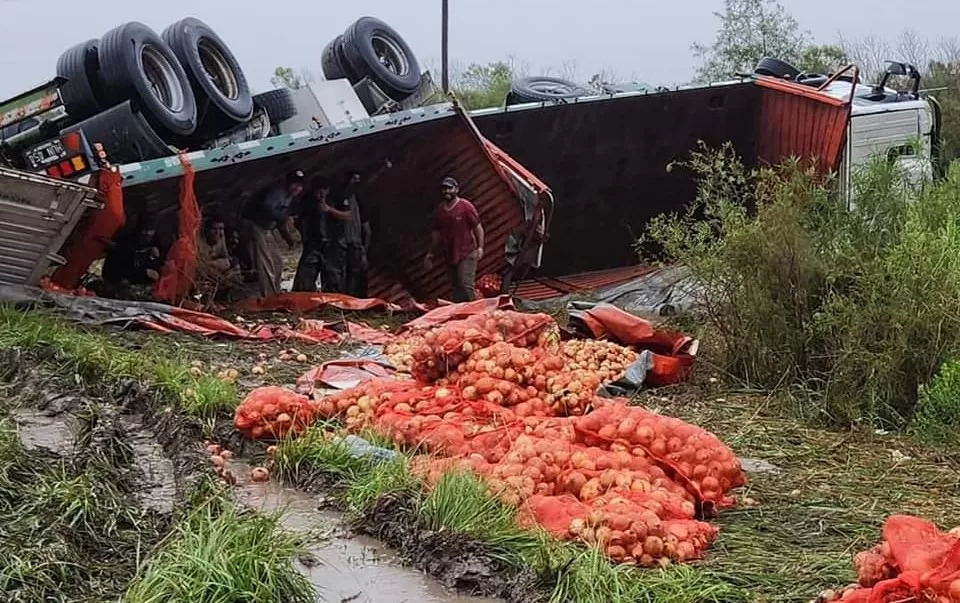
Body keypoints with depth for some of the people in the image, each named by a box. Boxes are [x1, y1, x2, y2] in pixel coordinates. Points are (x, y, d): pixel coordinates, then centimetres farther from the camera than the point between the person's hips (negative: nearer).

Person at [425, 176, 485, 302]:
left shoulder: (466, 206, -8)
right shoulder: (439, 211, 8)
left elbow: (478, 227, -6)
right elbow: (436, 233, 18)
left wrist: (480, 247, -13)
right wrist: (431, 253, 19)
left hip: (467, 254, -6)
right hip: (449, 254, 6)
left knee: (465, 284, -16)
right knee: (456, 287, 9)